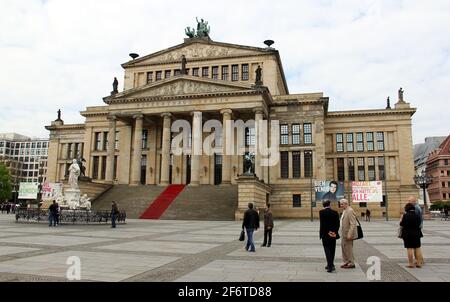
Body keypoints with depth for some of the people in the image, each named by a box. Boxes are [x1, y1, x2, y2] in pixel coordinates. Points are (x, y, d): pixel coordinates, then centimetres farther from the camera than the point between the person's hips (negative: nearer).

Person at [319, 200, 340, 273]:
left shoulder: (321, 212, -10)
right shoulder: (335, 212, 0)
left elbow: (322, 223, -14)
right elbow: (337, 223, -1)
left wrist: (321, 233, -9)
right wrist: (335, 232, 3)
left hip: (325, 234, -3)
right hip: (333, 234, 3)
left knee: (327, 249, 0)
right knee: (332, 250, 15)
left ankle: (330, 266, -12)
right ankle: (330, 265, 26)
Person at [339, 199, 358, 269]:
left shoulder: (350, 211, -19)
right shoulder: (345, 211, 12)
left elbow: (352, 224, -23)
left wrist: (349, 234, -26)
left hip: (348, 234, -9)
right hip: (344, 234, 9)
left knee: (348, 248, 0)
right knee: (343, 246, 14)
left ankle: (351, 263, 11)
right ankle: (346, 262, 24)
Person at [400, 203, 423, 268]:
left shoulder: (405, 216, -12)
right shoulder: (417, 216, -1)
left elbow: (402, 224, -10)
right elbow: (419, 225, 5)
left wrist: (401, 219, 7)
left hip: (407, 234, -3)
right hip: (416, 234, 4)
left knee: (409, 248, 2)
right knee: (417, 248, 12)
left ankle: (411, 263, 4)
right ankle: (419, 263, 16)